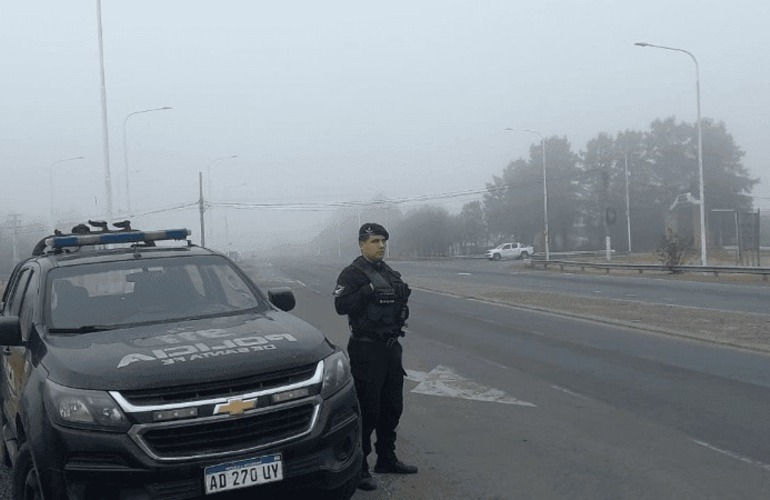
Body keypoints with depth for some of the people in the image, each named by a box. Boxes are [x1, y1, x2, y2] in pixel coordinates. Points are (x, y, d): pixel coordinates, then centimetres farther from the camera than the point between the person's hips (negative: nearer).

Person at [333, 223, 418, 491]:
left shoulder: (390, 273, 14)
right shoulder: (352, 274, -9)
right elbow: (341, 305, -22)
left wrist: (403, 294, 2)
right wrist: (368, 290, -30)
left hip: (391, 346, 8)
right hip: (367, 348, -8)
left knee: (392, 407, 15)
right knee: (367, 410, -6)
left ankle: (386, 459, 29)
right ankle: (358, 467, 2)